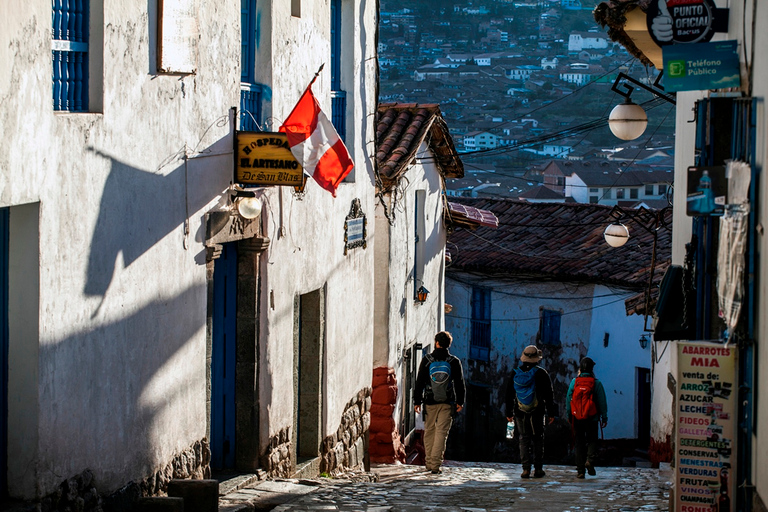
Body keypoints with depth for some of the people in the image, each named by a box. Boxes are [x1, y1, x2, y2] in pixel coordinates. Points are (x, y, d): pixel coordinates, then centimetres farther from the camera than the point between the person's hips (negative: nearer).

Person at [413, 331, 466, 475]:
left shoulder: (427, 360, 0)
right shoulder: (454, 361, 1)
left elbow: (419, 382, 1)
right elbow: (459, 383, 5)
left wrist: (417, 401, 6)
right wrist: (460, 402, 12)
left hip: (430, 402, 0)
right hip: (447, 403, 0)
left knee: (429, 431, 13)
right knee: (442, 432, -1)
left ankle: (429, 462, 18)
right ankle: (435, 464, -9)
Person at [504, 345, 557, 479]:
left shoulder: (515, 373, 3)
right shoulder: (541, 373, -5)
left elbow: (509, 395, 9)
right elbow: (548, 396, -2)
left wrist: (509, 413, 16)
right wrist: (551, 413, 3)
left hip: (520, 413, 2)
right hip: (537, 413, -2)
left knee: (524, 440, 4)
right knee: (538, 440, 7)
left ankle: (526, 469, -5)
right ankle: (538, 469, 5)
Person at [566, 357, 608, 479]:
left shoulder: (574, 382, 1)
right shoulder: (596, 383, -5)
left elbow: (568, 400, 6)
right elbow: (602, 402, -2)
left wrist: (569, 416, 16)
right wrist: (604, 418, 6)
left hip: (577, 418, 2)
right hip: (591, 418, -2)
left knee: (579, 443, 8)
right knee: (592, 440, 10)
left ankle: (580, 470, 5)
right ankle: (590, 460, -17)